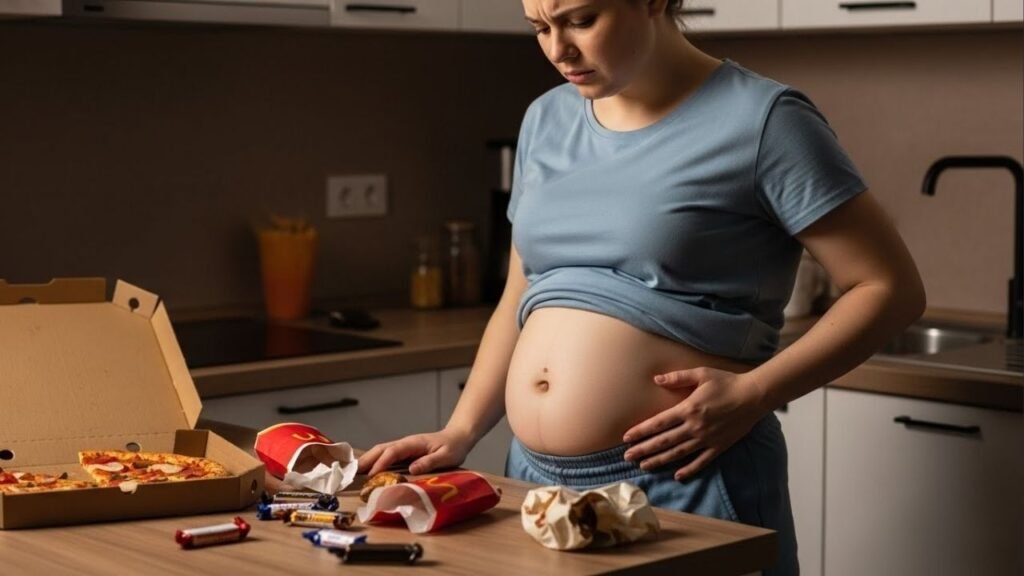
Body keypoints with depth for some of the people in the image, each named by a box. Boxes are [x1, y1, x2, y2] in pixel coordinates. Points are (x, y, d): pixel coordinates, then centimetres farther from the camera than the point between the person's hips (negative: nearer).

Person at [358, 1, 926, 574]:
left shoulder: (760, 119, -8)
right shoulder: (547, 120, 11)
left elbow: (890, 289, -8)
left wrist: (750, 395, -17)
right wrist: (460, 434, 6)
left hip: (684, 482, -6)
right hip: (538, 478, 6)